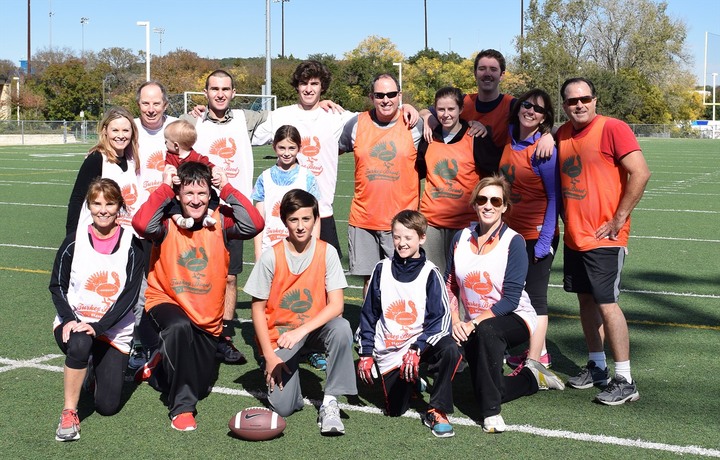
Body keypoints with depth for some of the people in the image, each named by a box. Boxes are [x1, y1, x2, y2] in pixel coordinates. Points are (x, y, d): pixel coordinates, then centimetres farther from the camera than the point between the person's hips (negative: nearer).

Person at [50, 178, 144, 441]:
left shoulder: (131, 245, -7)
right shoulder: (74, 242, -4)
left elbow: (130, 294, -11)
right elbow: (57, 285, 0)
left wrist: (98, 326, -22)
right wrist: (69, 320, -17)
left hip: (114, 331, 1)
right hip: (74, 322, 0)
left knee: (108, 406, -3)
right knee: (79, 343, -38)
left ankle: (95, 370, 32)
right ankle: (69, 413, -20)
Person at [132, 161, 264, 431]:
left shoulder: (219, 221, -6)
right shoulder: (167, 223, -12)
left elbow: (254, 225, -24)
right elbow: (141, 224, -34)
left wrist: (227, 189, -18)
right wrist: (165, 187, -23)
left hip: (207, 317, 4)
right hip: (166, 302, -3)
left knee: (200, 386, 11)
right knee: (179, 327, -41)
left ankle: (159, 363, 44)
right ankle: (182, 408, -23)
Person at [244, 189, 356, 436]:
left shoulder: (326, 252, -9)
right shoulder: (271, 257, -12)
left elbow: (336, 304, -15)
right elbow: (258, 309, -6)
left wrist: (301, 330, -29)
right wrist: (269, 355, -10)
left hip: (315, 327, 1)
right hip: (279, 333, -1)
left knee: (341, 328, -34)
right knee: (283, 406, -17)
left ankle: (329, 402, -20)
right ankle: (272, 369, 18)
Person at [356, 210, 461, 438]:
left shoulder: (429, 273, -6)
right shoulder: (382, 269, 2)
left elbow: (440, 318, -13)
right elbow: (368, 314, 9)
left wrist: (416, 349, -25)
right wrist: (366, 354, 5)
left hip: (421, 342, -2)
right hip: (389, 352, 2)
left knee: (450, 350, -34)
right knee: (395, 410, -2)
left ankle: (436, 411, -17)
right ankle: (407, 381, 32)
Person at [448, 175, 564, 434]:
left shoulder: (513, 241, -12)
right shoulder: (461, 238, 2)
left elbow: (510, 299, -17)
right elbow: (450, 286, 5)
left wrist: (474, 323, -25)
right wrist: (456, 322, -11)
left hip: (515, 319, -5)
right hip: (474, 328, 5)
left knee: (486, 331, -38)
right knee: (483, 391, -3)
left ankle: (492, 412, -26)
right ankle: (533, 378, 27)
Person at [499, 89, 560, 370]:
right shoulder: (508, 141, 5)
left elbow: (554, 197, -14)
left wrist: (545, 241, -17)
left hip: (537, 235, -7)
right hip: (512, 232, 7)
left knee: (535, 296, -1)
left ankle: (533, 364, 4)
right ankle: (539, 352, 29)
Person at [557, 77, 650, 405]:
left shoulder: (613, 129, -12)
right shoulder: (562, 135, 9)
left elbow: (640, 173, -18)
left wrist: (618, 220, -16)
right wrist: (566, 216, 11)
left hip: (604, 238, -7)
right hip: (574, 236, 7)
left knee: (606, 303, -9)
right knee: (586, 300, 13)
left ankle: (624, 381, -1)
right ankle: (596, 366, 27)